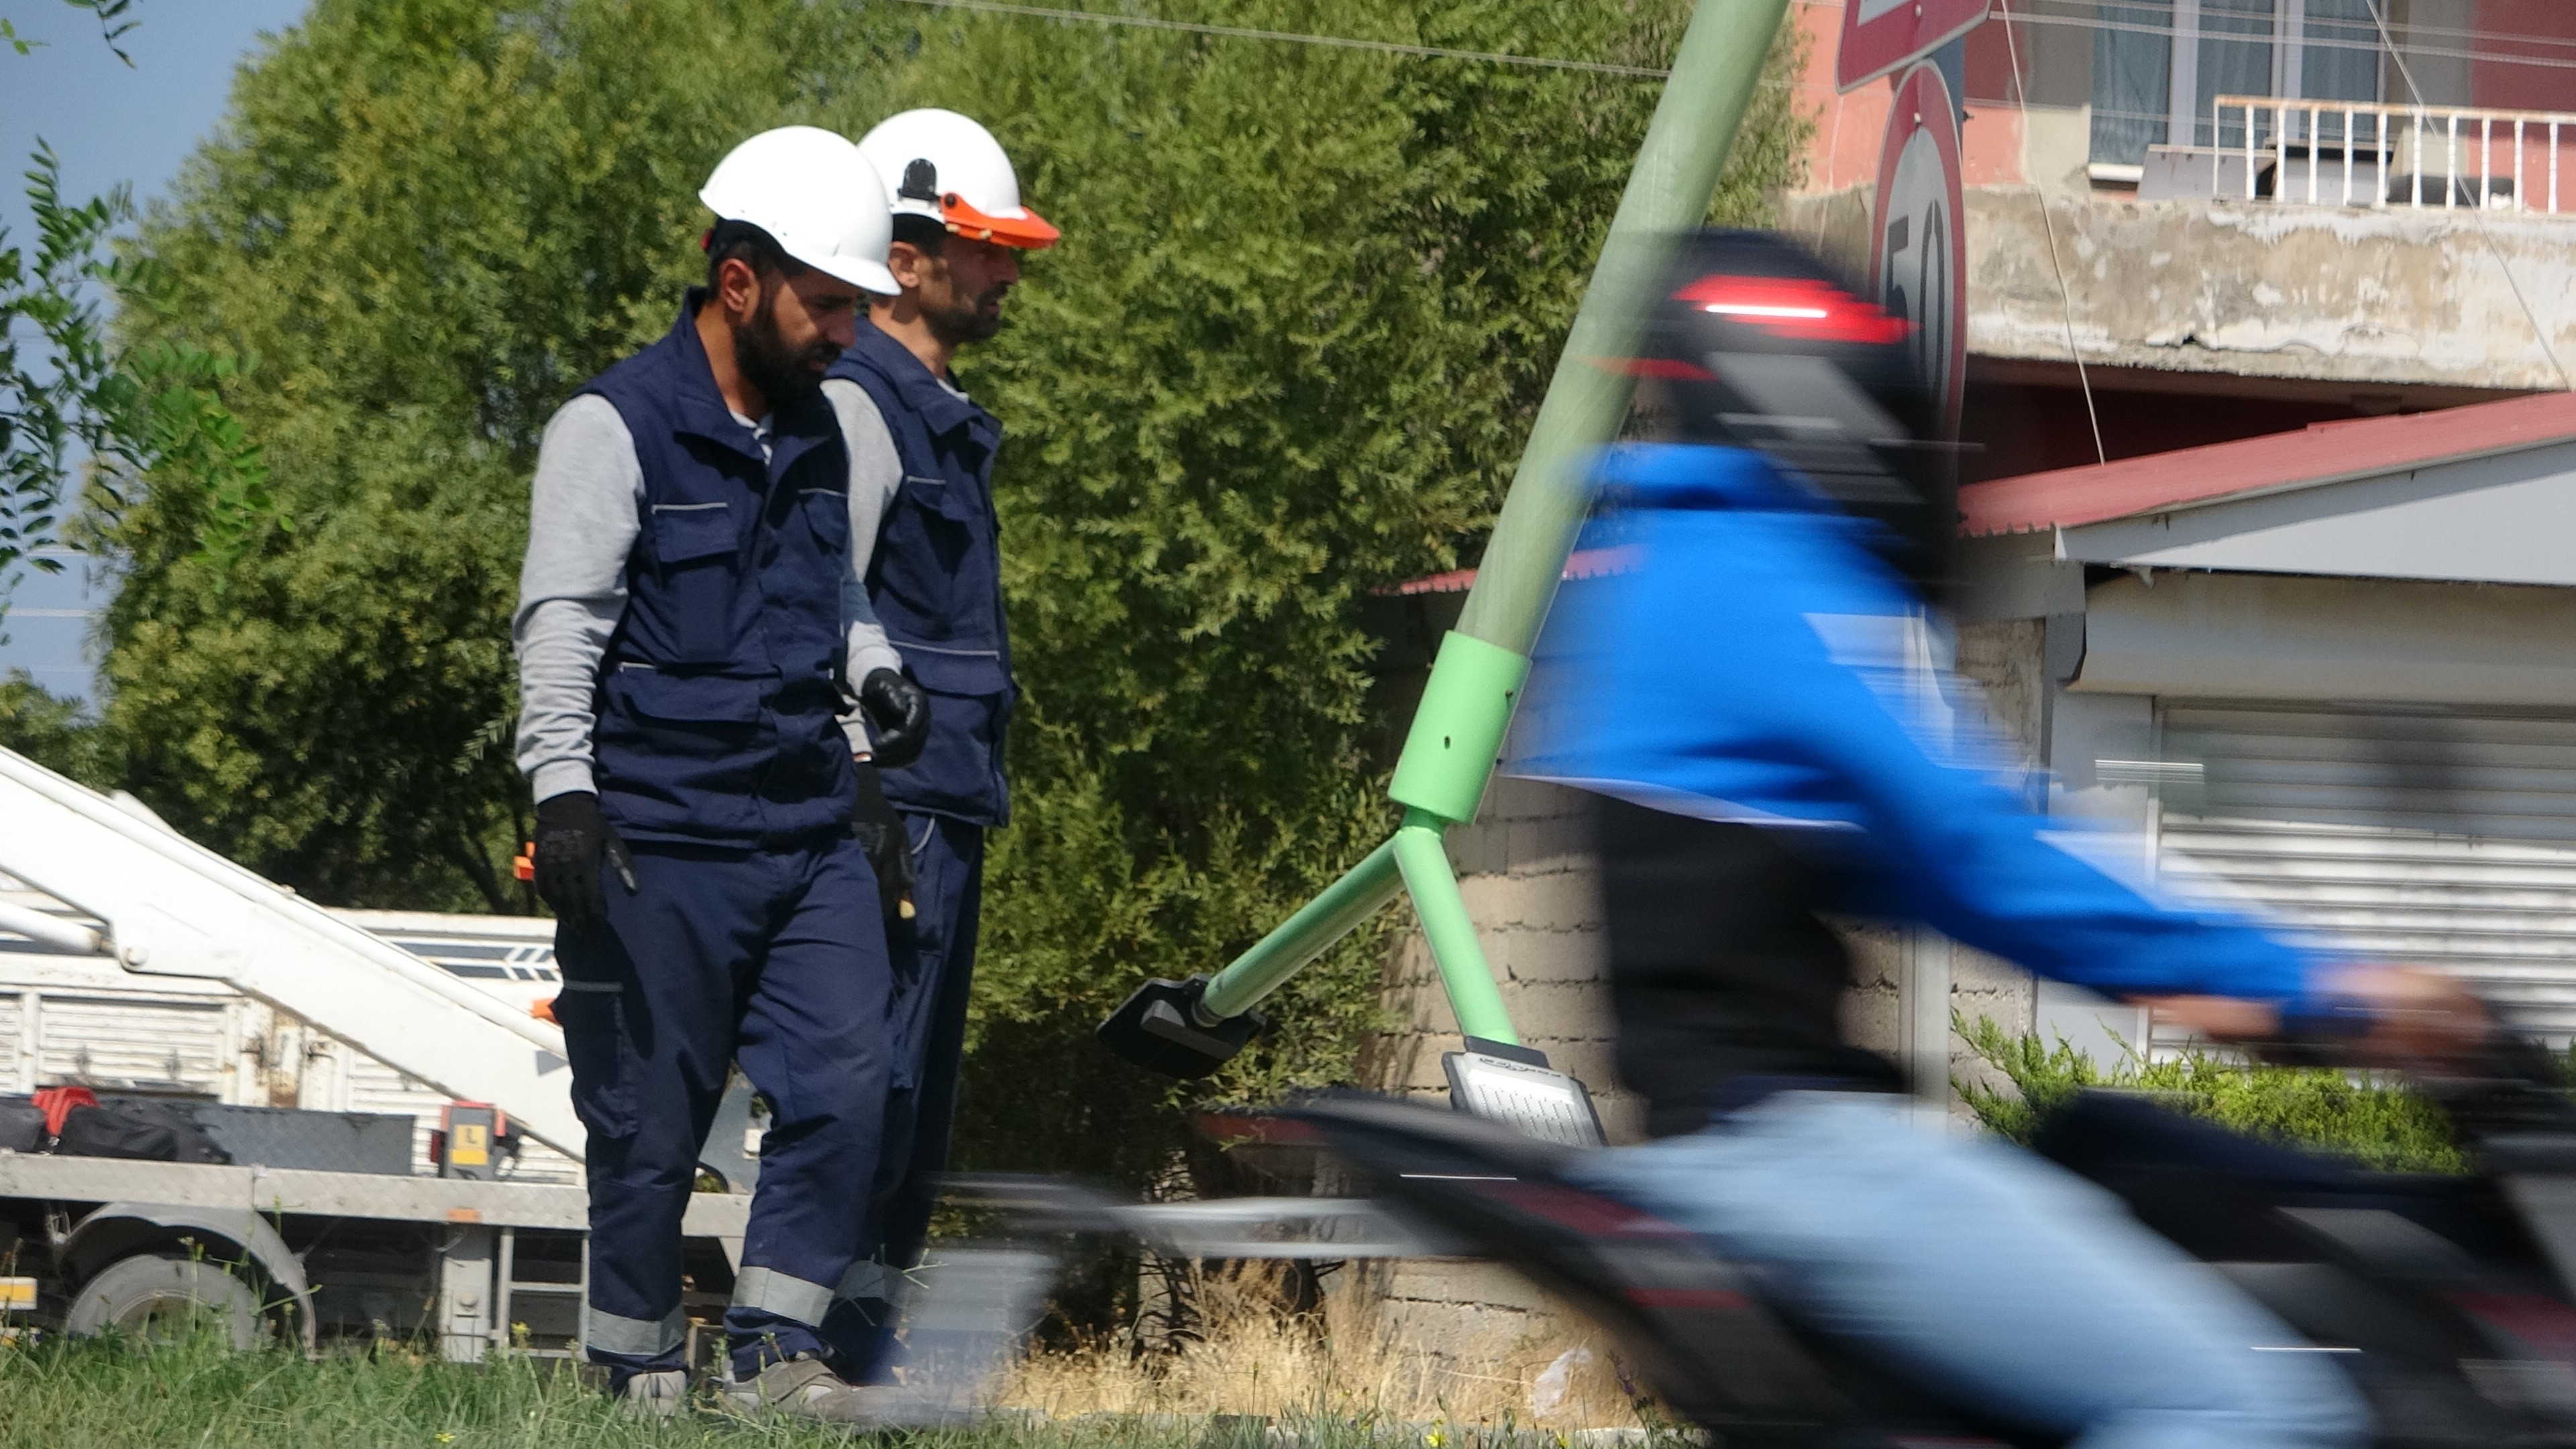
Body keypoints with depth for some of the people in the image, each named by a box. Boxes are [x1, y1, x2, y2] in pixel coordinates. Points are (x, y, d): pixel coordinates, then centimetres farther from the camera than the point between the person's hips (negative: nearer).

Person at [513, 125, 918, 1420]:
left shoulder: (820, 436, 16)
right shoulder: (613, 428, -5)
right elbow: (559, 627, -10)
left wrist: (862, 775, 28)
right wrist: (563, 792, -20)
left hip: (809, 836, 6)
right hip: (662, 846, -6)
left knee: (846, 1082, -8)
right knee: (651, 1127, -1)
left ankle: (775, 1348, -1)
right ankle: (641, 1374, 11)